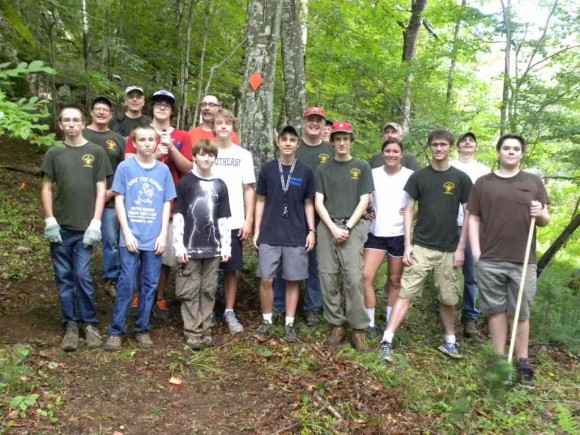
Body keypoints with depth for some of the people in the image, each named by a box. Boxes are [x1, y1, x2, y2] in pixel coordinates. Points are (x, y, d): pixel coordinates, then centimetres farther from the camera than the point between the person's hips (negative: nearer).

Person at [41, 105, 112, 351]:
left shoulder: (96, 152, 2)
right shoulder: (54, 153, 7)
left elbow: (101, 190, 1)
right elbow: (47, 188, 7)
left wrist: (95, 223, -7)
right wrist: (50, 221, -3)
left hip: (84, 227, -2)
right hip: (60, 227, 2)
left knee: (82, 276, -4)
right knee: (64, 278, 6)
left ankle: (90, 324, 11)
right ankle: (70, 325, 16)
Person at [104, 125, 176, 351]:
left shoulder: (163, 170, 6)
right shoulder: (125, 167, -1)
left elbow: (167, 204, 7)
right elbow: (119, 200, -2)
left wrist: (163, 234, -2)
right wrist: (127, 233, -9)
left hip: (154, 239, 2)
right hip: (131, 237, -2)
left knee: (150, 285, 8)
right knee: (126, 284, 0)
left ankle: (143, 329, 21)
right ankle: (116, 330, 12)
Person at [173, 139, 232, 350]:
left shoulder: (220, 186, 8)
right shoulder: (185, 183, 0)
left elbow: (223, 219, 9)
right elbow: (177, 217, -3)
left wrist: (226, 246, 4)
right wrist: (178, 246, -8)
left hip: (213, 248, 3)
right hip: (190, 247, -3)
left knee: (209, 291, 9)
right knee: (190, 292, 2)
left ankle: (205, 329, 19)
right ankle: (192, 332, 10)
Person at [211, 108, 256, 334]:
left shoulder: (243, 155, 6)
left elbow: (249, 189, 5)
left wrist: (248, 220, -3)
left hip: (234, 222, 0)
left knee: (231, 269, 5)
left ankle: (229, 312, 17)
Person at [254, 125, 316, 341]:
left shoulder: (306, 171, 3)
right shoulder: (267, 169, 3)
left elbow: (308, 203, 7)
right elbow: (261, 201, 7)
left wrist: (311, 231, -1)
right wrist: (257, 230, 3)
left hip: (296, 235, 0)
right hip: (269, 235, 0)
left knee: (293, 281, 5)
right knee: (266, 280, 1)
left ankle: (289, 323, 17)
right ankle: (267, 320, 18)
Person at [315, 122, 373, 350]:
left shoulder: (362, 168, 10)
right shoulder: (322, 169, 13)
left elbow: (363, 201, 3)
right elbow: (318, 203, 5)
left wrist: (347, 227, -8)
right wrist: (334, 228, -8)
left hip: (352, 227, -2)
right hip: (327, 227, 2)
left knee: (353, 278, -10)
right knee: (328, 278, -1)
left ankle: (358, 329, -1)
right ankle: (337, 325, 8)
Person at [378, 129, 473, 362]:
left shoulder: (461, 179, 2)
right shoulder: (419, 176, 3)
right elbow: (409, 210, 4)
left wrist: (461, 248, -2)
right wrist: (408, 244, -3)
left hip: (448, 249, 1)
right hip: (421, 246, 0)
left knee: (448, 299, 10)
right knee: (405, 294, -6)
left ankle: (450, 341, 29)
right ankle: (386, 342, -6)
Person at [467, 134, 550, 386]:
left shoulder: (534, 182, 10)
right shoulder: (483, 183, 8)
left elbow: (545, 221, 12)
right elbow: (473, 218, 5)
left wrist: (541, 214, -12)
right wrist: (476, 251, -4)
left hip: (523, 261, 1)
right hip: (489, 261, 0)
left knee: (521, 313, 7)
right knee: (496, 310, 6)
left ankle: (523, 362, 18)